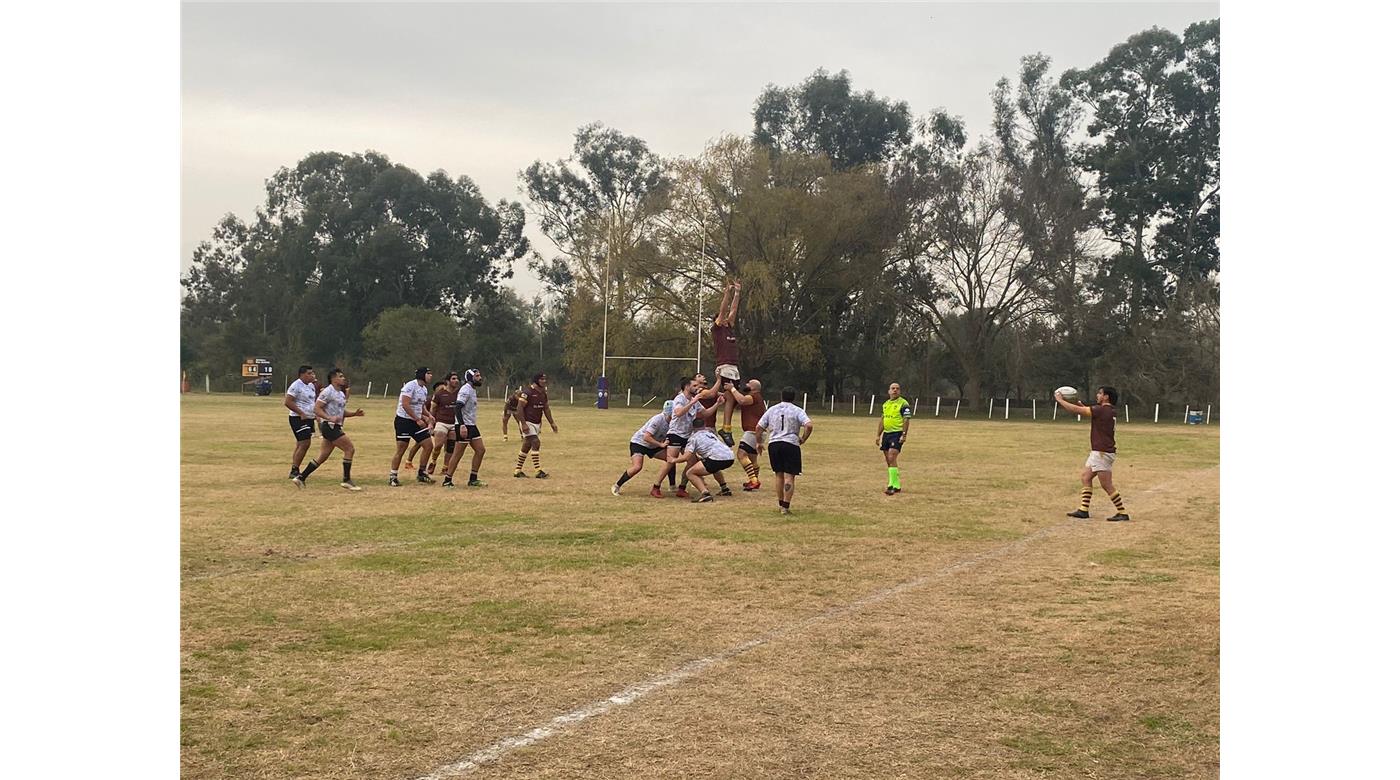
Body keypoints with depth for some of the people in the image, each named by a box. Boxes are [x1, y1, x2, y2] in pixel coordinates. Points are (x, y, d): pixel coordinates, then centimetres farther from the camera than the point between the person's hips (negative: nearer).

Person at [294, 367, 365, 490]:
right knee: (350, 448, -11)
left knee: (323, 456, 11)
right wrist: (330, 418, -28)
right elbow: (317, 409, -15)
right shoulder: (328, 392, -11)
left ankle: (301, 478, 16)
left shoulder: (341, 393, 17)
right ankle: (346, 480, -5)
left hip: (335, 427, 10)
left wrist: (354, 413, 11)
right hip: (329, 426, -10)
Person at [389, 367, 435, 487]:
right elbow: (405, 405, -23)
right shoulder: (410, 386, -16)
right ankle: (393, 477, 4)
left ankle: (422, 473, 14)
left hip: (417, 421, 8)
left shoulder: (424, 389, 11)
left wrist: (428, 416, 5)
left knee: (429, 445, 2)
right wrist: (418, 420, -22)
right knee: (401, 448, -5)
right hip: (404, 420, -8)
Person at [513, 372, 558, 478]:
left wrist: (552, 423, 14)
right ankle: (538, 471, -17)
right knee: (535, 442, -17)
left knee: (527, 446, 12)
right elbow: (519, 408, -18)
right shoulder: (528, 392, -16)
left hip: (537, 423, 8)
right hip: (528, 423, -8)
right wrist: (523, 424, -23)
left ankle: (518, 470, 19)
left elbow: (546, 409, 18)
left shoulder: (544, 393, 9)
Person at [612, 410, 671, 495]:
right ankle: (616, 486, -12)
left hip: (653, 446, 8)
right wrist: (661, 444, -34)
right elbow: (646, 437, -31)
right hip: (639, 442, -8)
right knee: (637, 467, -27)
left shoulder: (671, 422, -6)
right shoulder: (659, 419, -28)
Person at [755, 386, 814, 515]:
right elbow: (809, 425, -15)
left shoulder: (771, 410, 10)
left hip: (773, 444, 4)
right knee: (789, 476, -2)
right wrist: (803, 440, -1)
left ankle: (781, 503, 25)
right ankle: (786, 506, -10)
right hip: (791, 444, -4)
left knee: (779, 474, 17)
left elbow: (759, 428, 9)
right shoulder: (797, 410, 0)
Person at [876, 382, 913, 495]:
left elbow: (906, 420, -12)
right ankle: (896, 485, 19)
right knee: (889, 460, 9)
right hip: (886, 433, 8)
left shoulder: (903, 403, -6)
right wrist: (878, 435, 17)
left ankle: (892, 485, -17)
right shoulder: (886, 404, 16)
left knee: (892, 458, -17)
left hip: (897, 434, -8)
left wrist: (904, 435, -21)